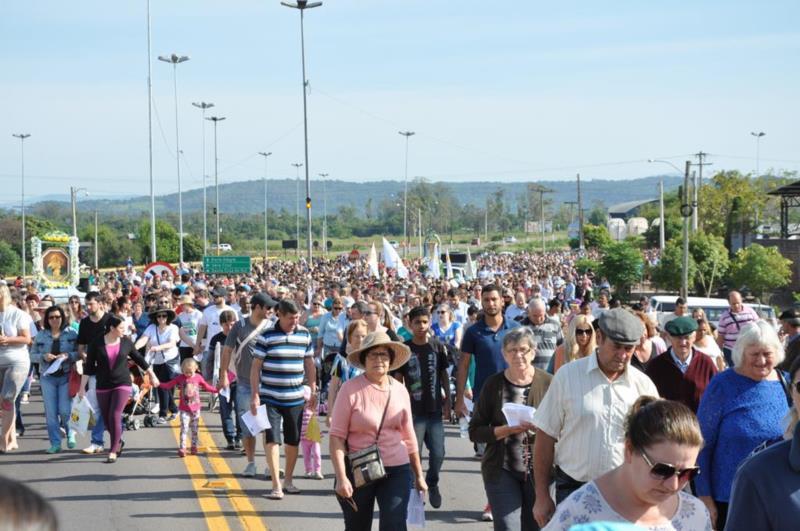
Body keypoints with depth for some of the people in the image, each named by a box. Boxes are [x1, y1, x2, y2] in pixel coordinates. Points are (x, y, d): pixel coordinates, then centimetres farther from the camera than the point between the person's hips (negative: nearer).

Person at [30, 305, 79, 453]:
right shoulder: (40, 335, 7)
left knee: (65, 410, -7)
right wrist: (43, 357, -12)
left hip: (66, 376, -2)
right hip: (48, 376, 2)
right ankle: (55, 443, 9)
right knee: (51, 412, 1)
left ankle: (70, 433, 23)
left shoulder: (72, 334, 1)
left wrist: (68, 355, -18)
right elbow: (32, 355, 7)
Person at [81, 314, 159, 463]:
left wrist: (152, 376, 18)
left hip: (122, 384, -1)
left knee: (115, 416, -14)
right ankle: (118, 442, 35)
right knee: (106, 419, 8)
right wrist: (82, 387, -3)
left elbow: (139, 359, 11)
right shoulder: (97, 344, -6)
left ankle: (113, 451, -5)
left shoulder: (126, 342, -3)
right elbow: (89, 367, -1)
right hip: (103, 386, 1)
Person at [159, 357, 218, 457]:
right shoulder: (180, 378, -3)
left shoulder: (198, 377, 1)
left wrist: (217, 390, 8)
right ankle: (182, 448, -10)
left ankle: (194, 447, 21)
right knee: (184, 428, -9)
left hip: (196, 408, 2)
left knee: (194, 429, 9)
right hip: (184, 409, -2)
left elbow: (207, 387, 13)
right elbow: (168, 385, -3)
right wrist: (159, 384, -17)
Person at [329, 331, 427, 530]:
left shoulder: (400, 390, 6)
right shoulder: (351, 389, -8)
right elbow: (337, 437, -11)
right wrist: (341, 478, -19)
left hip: (396, 471, 2)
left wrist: (419, 475, 16)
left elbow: (409, 437, 14)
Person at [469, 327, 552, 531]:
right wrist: (509, 429, -15)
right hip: (502, 470, -1)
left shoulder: (548, 383, 0)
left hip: (539, 470, 1)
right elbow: (475, 432, -1)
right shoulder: (494, 384, 1)